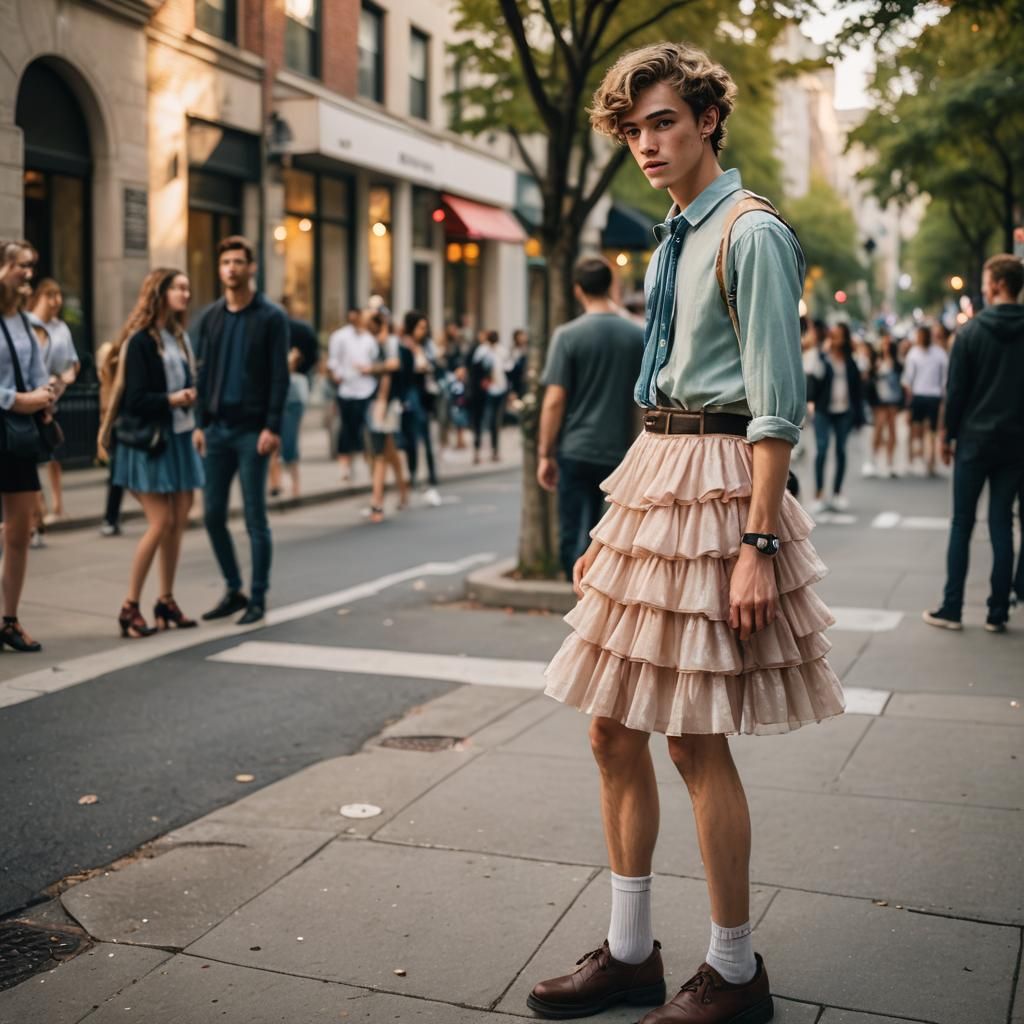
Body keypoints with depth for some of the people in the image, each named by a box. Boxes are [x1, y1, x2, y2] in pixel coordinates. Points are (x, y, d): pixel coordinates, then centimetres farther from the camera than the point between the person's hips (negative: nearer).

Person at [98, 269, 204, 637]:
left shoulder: (180, 337, 12)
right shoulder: (140, 341, -10)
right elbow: (134, 398, -14)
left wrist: (190, 395, -3)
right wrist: (171, 400, -21)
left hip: (178, 438, 7)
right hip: (149, 440, -7)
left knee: (179, 520, 5)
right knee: (160, 522, -10)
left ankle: (166, 601, 16)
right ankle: (130, 607, 1)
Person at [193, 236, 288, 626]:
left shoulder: (271, 317, -3)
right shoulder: (211, 317, 11)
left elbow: (279, 376, -8)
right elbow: (203, 373, 12)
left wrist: (272, 427, -15)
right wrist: (200, 423, 5)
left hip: (252, 430, -5)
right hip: (216, 428, 5)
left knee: (255, 518, 0)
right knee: (212, 514, 6)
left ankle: (258, 598, 11)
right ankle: (233, 590, 22)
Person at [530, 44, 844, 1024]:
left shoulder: (751, 235, -9)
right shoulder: (674, 238, 17)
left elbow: (775, 405, -15)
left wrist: (758, 545, -21)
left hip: (716, 485, -9)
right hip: (653, 473, 9)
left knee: (696, 742, -2)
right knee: (614, 730, 10)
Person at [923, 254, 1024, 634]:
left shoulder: (971, 331, -6)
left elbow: (956, 391, -6)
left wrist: (947, 435, 5)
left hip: (975, 441, -2)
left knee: (961, 525, 5)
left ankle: (951, 608, 6)